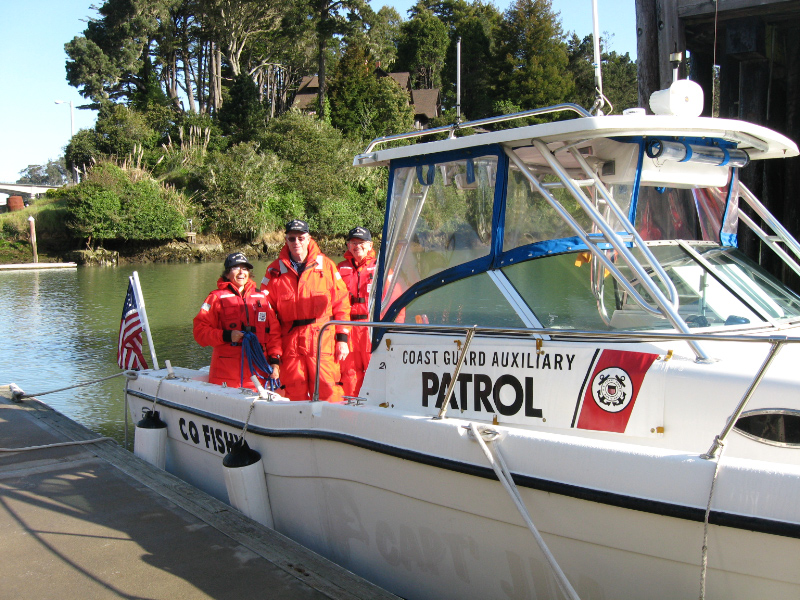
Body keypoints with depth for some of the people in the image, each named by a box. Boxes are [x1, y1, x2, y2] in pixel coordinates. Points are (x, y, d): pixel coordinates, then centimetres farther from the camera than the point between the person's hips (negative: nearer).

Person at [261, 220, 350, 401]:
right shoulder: (275, 271, 8)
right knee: (295, 394, 3)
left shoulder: (326, 265, 7)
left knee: (328, 392, -6)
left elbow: (341, 303, 8)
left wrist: (342, 338, 2)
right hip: (290, 343, 1)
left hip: (322, 341, -1)